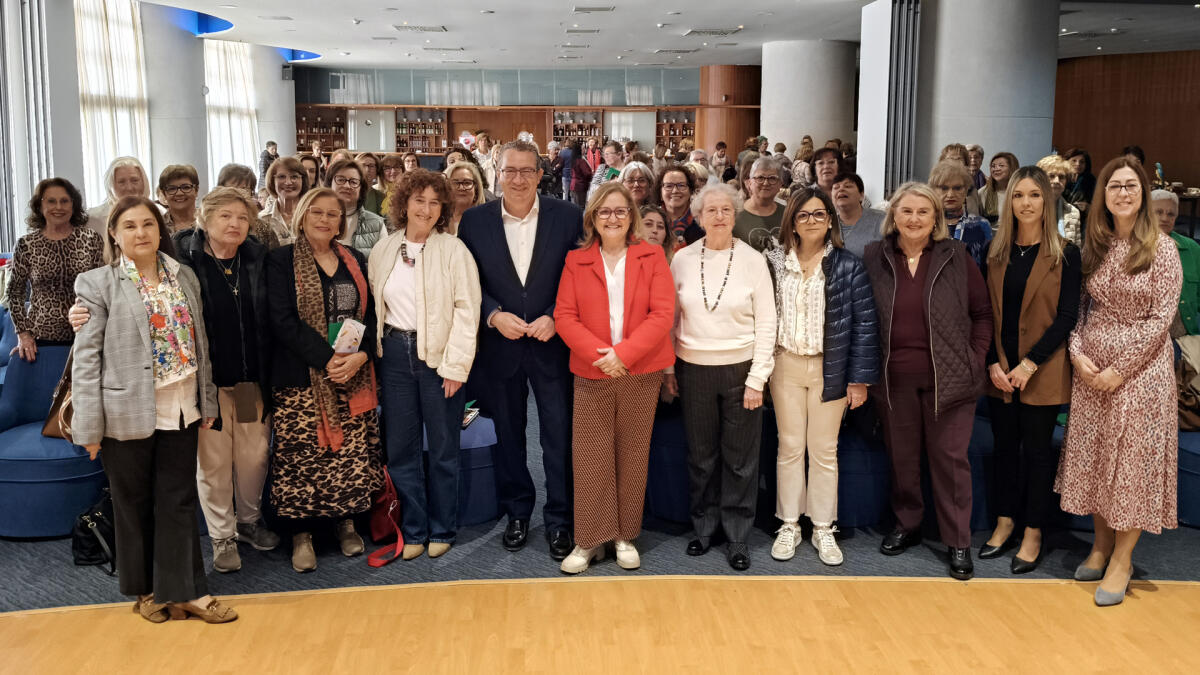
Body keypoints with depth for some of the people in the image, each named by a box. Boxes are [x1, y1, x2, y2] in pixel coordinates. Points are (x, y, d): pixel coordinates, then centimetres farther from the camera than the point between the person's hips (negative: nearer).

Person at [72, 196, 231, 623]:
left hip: (180, 410, 3)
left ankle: (184, 591, 18)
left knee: (179, 503, 8)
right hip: (128, 413, -3)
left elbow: (199, 342, 11)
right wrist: (89, 425, -10)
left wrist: (207, 402, 10)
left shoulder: (184, 277, 7)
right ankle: (146, 589, 27)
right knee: (135, 505, 10)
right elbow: (86, 358, -7)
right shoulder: (98, 284, -5)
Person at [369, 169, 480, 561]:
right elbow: (374, 304, 11)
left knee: (443, 448, 6)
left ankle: (441, 530, 20)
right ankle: (412, 529, 21)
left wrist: (455, 365, -13)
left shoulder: (453, 250, -6)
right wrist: (377, 350, 3)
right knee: (399, 447, 8)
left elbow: (466, 309, -9)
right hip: (394, 353, 4)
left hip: (438, 356, -4)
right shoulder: (383, 250, 7)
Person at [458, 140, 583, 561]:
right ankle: (516, 513, 30)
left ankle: (559, 519, 17)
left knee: (559, 436, 3)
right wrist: (494, 316, -14)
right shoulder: (474, 221, -1)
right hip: (500, 346, 2)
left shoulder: (568, 217, -4)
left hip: (552, 344, -1)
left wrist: (555, 318, -14)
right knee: (508, 434, 14)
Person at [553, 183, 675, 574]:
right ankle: (591, 540, 10)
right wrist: (598, 353, -15)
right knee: (590, 456, 0)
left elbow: (663, 313, -7)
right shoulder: (576, 261, 5)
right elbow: (564, 315, -1)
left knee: (633, 454, 8)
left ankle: (625, 536, 20)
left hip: (641, 373, 0)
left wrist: (624, 353, -15)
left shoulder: (652, 256, 2)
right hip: (591, 373, 0)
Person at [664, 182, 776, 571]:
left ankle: (737, 537, 19)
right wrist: (668, 368, 6)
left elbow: (766, 324, -3)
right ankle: (703, 527, 28)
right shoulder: (683, 259, 1)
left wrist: (757, 379, -7)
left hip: (740, 369, -1)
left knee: (740, 459, 5)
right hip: (694, 369, 2)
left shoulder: (753, 260, -4)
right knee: (700, 456, 11)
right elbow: (670, 318, 8)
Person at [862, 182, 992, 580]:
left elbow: (982, 312, 4)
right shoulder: (875, 257, 1)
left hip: (948, 377, -1)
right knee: (901, 456, 13)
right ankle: (906, 525, 31)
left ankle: (958, 542, 15)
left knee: (950, 458, 4)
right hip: (894, 379, 2)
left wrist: (975, 359, -4)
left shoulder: (955, 256, -1)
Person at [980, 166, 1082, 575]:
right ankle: (1005, 522, 25)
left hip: (1042, 371, -3)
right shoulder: (996, 252, 6)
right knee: (1005, 445, 12)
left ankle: (1033, 534, 15)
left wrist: (1030, 364, -15)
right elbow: (986, 313, 5)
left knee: (1037, 449, 4)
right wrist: (993, 364, -6)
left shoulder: (1065, 253, -4)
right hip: (999, 369, 4)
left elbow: (1067, 316, -9)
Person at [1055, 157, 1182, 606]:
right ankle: (1101, 543, 26)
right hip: (1090, 369, 4)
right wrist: (1078, 352, -8)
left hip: (1141, 369, -4)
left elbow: (1161, 318, -11)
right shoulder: (1092, 246, 5)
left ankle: (1122, 559, 13)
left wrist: (1120, 368, -15)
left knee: (1133, 460, 2)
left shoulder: (1161, 248, -8)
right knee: (1093, 456, 10)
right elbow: (1079, 307, 8)